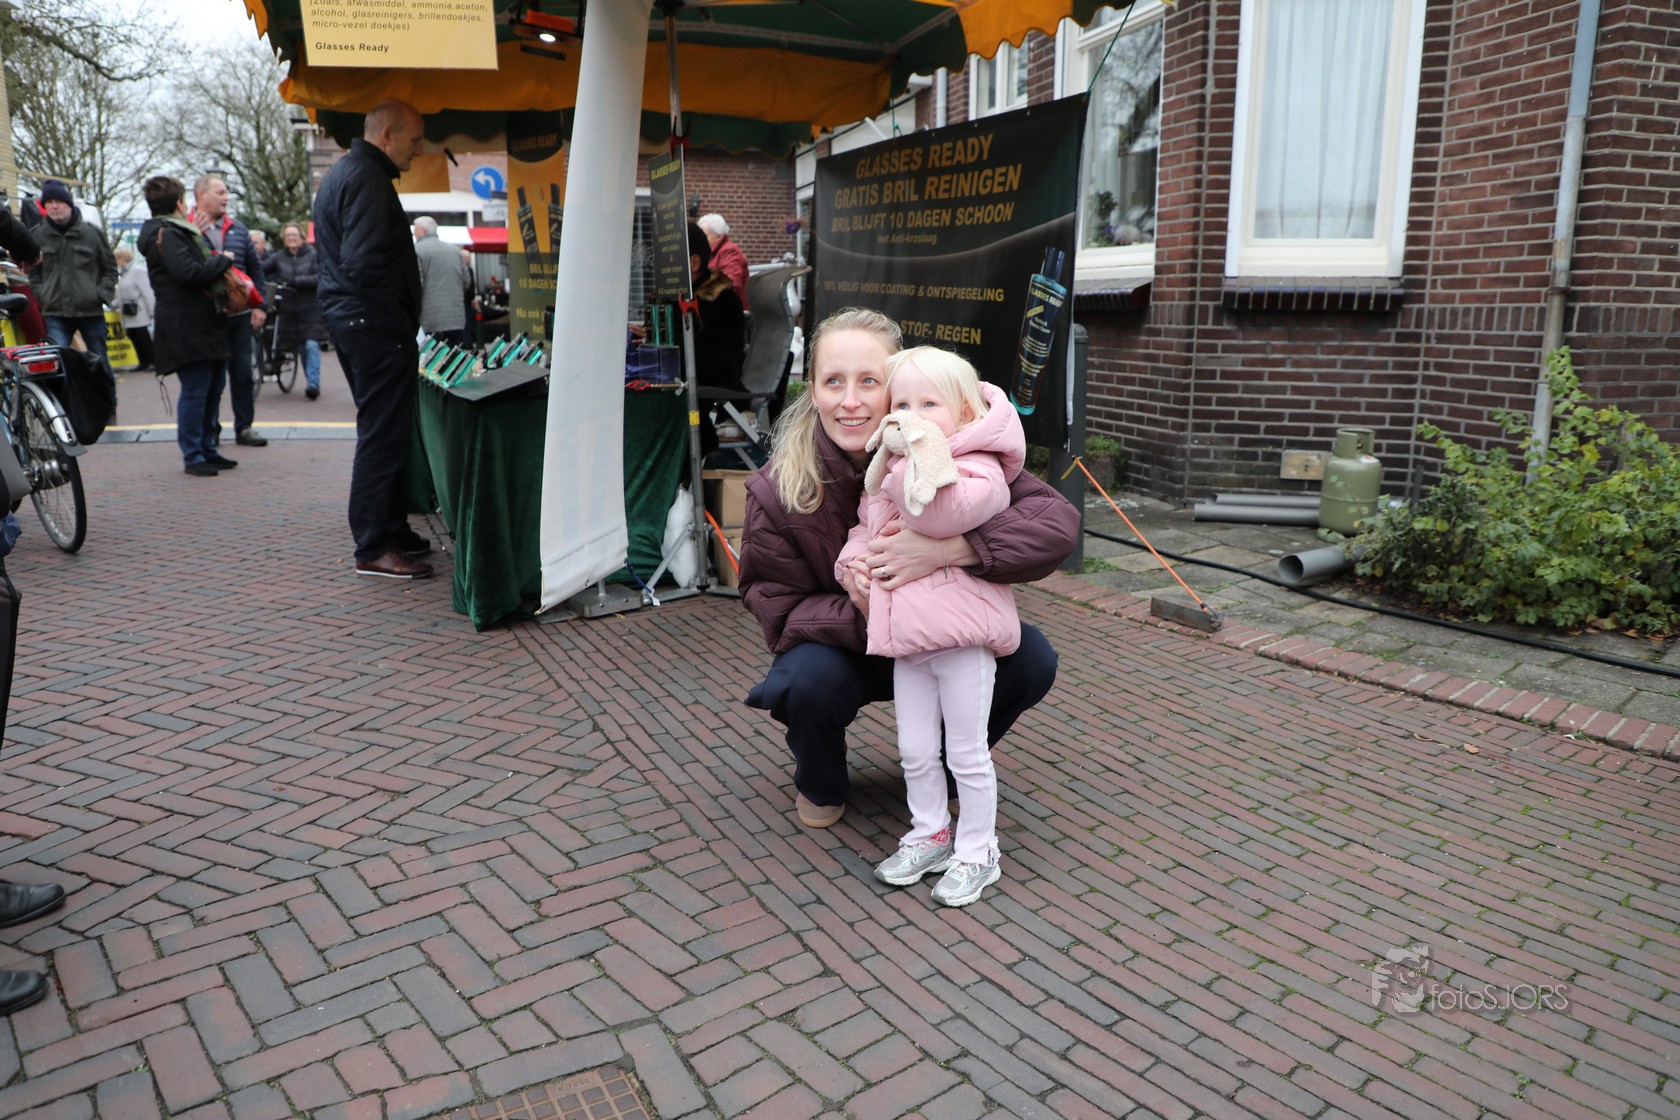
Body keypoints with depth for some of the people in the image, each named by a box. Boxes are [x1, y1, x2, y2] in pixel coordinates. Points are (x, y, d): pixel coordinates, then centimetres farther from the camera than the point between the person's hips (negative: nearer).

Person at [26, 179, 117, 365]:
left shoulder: (92, 233, -1)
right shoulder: (37, 236, 2)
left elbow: (110, 267, 6)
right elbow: (33, 271, 13)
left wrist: (102, 295, -4)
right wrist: (42, 295, 1)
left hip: (91, 311, 0)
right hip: (55, 314, 0)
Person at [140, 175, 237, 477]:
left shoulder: (178, 231, 20)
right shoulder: (166, 234, -11)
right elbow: (188, 271, -24)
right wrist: (223, 260, -12)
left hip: (206, 324, 10)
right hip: (187, 326, -10)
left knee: (213, 388, 14)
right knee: (195, 390, -7)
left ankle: (208, 449, 23)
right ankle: (192, 455, 0)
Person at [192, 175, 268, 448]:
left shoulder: (237, 228, 11)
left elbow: (255, 267, 13)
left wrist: (258, 305, 6)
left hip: (239, 314, 4)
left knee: (242, 373, 7)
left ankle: (244, 427, 15)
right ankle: (209, 429, 14)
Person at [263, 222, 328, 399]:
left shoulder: (313, 255, -2)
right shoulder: (278, 257, 6)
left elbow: (319, 278, -13)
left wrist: (294, 281, -18)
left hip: (310, 308, -3)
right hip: (289, 310, 3)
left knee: (311, 345, -13)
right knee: (302, 347, 9)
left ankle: (313, 384, -13)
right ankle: (311, 383, 18)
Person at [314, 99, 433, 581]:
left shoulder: (341, 173, 20)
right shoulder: (367, 179, -14)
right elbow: (364, 263, -24)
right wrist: (399, 319, -16)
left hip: (346, 318, 11)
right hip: (374, 323, -11)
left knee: (380, 430, 17)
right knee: (383, 434, -8)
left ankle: (389, 529, 26)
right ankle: (375, 549, -3)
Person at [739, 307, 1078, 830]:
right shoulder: (778, 489, -24)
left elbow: (1058, 521, -32)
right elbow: (777, 610, -18)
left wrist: (951, 547, -49)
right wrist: (858, 615, -40)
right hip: (838, 645, -1)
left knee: (1032, 660, -21)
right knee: (811, 679, -34)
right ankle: (820, 786, 5)